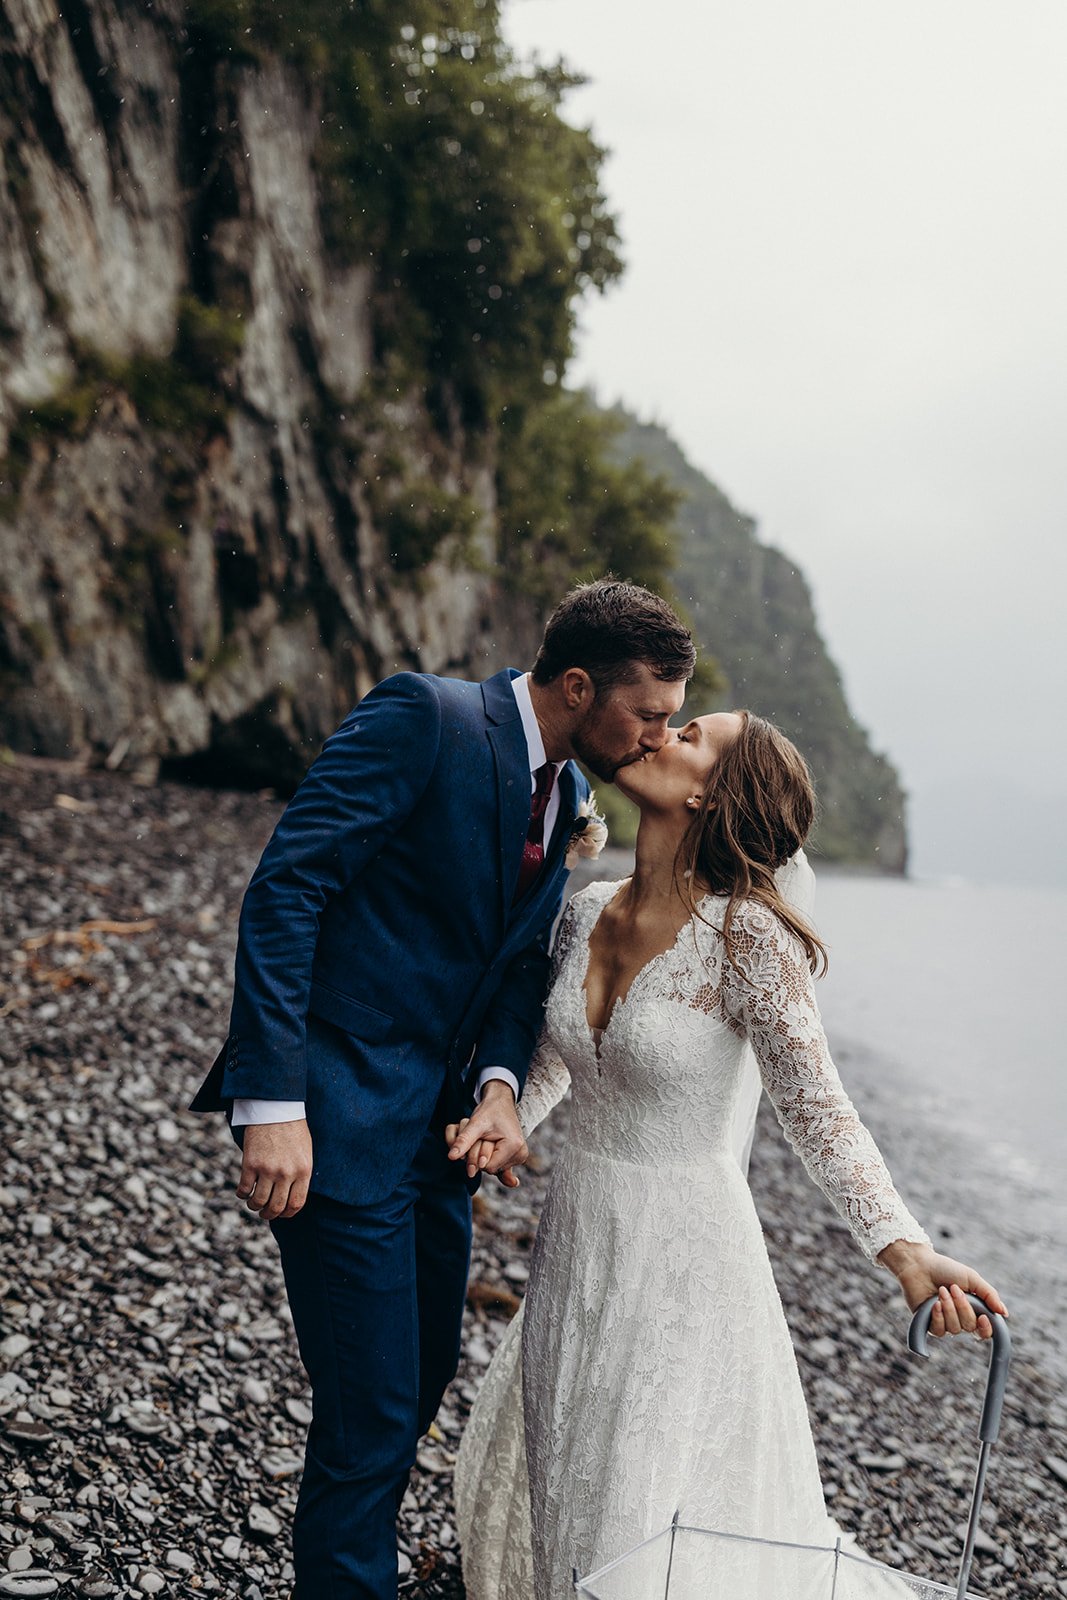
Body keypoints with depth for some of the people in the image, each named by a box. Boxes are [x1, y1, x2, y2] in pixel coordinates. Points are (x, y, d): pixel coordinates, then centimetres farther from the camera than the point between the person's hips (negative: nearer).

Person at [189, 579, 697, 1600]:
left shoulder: (564, 794, 9)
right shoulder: (423, 718, -16)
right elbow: (285, 887, -21)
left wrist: (500, 1082, -5)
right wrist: (274, 1104, -26)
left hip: (439, 1121, 9)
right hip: (340, 1114, -9)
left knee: (427, 1371, 19)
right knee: (371, 1410, -3)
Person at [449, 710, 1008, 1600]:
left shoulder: (746, 934, -20)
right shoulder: (588, 912, -1)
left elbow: (817, 1108, -21)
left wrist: (907, 1253, -32)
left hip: (685, 1254, -6)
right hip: (578, 1244, 6)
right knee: (549, 1488, 23)